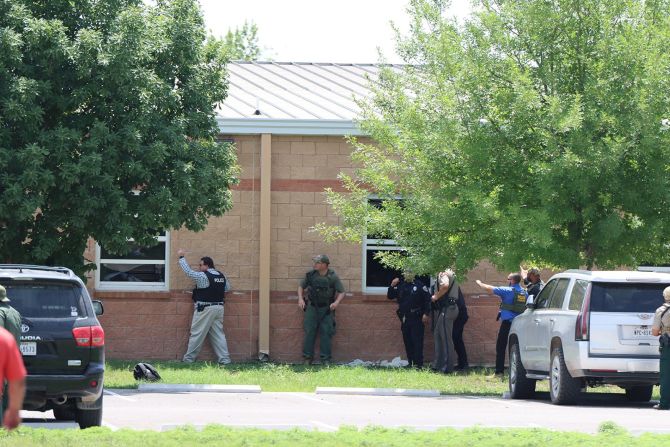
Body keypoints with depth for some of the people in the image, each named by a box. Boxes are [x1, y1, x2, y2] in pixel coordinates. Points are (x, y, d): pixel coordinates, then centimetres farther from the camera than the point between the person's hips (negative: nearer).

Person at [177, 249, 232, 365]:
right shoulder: (222, 276, 6)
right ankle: (224, 358, 3)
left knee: (197, 334, 2)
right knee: (218, 333, 9)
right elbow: (227, 288, 18)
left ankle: (189, 358, 9)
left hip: (204, 309, -7)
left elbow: (188, 271, -10)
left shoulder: (203, 276, -15)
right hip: (219, 307, 7)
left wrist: (181, 257, 0)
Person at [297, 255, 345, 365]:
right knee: (309, 332, -1)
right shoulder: (310, 274, 0)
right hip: (312, 307, 1)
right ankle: (307, 358, 5)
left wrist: (337, 302, -18)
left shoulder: (333, 277, -5)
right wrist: (300, 299, -1)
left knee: (326, 333, -2)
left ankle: (326, 359, 4)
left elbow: (341, 292, -1)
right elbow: (301, 286, 14)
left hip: (327, 309, -1)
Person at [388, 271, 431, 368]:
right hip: (404, 318, 5)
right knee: (407, 341, 7)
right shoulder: (400, 285, 12)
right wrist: (392, 286, -1)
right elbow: (390, 296, 16)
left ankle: (418, 363, -10)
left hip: (416, 318, -5)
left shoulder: (420, 285, -3)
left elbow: (427, 299, -5)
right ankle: (411, 363, 14)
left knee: (417, 341, -9)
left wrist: (426, 314, -11)